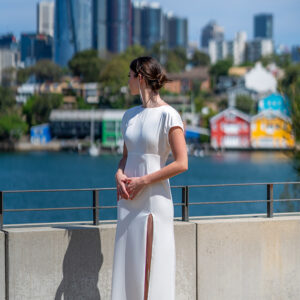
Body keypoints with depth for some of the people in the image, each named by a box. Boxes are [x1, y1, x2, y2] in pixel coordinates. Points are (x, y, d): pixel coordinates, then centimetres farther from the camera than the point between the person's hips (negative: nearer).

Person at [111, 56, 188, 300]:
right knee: (128, 264, 7)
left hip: (154, 200, -7)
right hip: (129, 201, 7)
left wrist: (143, 181, -15)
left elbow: (181, 163, -13)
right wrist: (119, 175, -2)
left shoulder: (168, 116, -9)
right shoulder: (131, 115, 13)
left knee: (152, 266, -4)